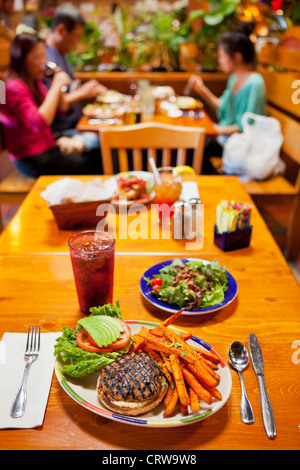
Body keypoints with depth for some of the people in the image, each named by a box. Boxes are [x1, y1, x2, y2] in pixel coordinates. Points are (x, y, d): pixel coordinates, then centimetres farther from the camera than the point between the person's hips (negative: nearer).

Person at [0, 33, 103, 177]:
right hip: (32, 160, -9)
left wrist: (60, 86, -2)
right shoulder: (14, 87, -19)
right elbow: (38, 124, -32)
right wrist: (55, 86, -25)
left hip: (48, 148, 9)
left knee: (99, 158, -3)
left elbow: (62, 108, 16)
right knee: (95, 167, -14)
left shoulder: (34, 82, 10)